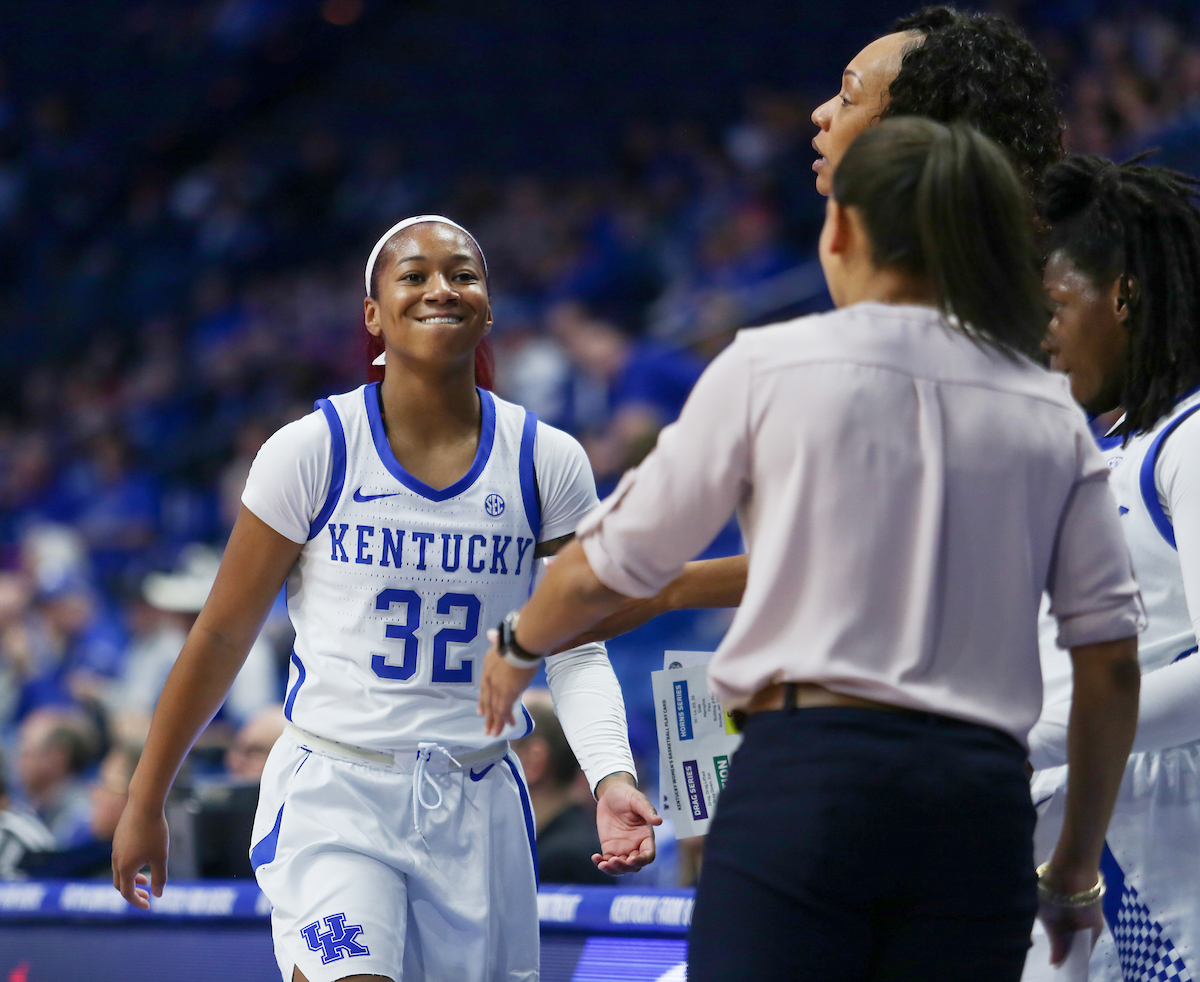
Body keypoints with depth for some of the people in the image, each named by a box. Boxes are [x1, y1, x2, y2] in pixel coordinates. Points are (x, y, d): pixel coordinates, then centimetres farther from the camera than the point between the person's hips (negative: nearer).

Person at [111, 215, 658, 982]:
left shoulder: (546, 462, 1)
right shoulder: (312, 451, -5)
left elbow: (577, 650, 3)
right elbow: (223, 637, 2)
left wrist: (611, 776, -15)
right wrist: (146, 803, 6)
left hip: (477, 803, 3)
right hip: (334, 798, -3)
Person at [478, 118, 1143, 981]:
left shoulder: (769, 367, 4)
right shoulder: (1051, 410, 12)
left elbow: (611, 567, 11)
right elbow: (1112, 660, 9)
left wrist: (518, 646, 32)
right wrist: (1077, 869, 19)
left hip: (806, 779, -3)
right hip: (982, 806, 3)